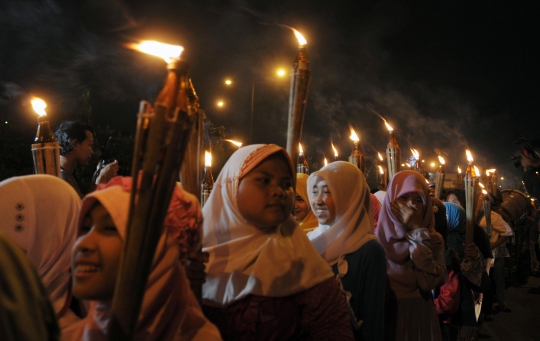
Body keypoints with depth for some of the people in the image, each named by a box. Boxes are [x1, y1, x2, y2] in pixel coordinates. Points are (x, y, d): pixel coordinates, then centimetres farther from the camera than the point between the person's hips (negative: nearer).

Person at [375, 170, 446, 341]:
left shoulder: (433, 239, -3)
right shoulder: (376, 237, -4)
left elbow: (429, 282, -20)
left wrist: (418, 231, -18)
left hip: (419, 318, 0)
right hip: (382, 317, 0)